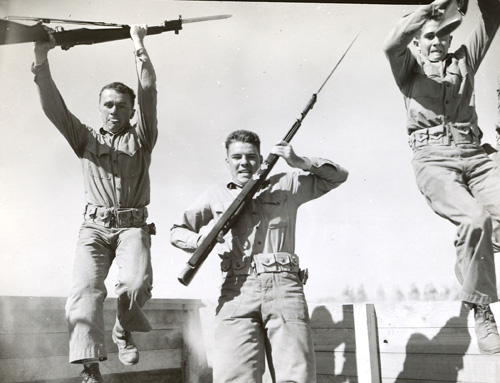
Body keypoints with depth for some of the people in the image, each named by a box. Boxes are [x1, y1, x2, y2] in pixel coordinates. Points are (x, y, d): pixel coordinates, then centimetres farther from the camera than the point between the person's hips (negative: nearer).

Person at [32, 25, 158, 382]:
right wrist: (41, 57, -5)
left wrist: (139, 45, -4)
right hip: (94, 227, 2)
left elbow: (149, 92, 1)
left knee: (136, 284, -25)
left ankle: (124, 330, 7)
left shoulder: (141, 138, 13)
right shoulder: (86, 138, 17)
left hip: (133, 225, -1)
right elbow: (53, 105, 6)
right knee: (86, 289, -20)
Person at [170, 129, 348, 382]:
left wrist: (300, 162, 7)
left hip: (284, 286, 0)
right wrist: (200, 239, 4)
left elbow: (338, 176, 22)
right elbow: (176, 232, 26)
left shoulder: (285, 186, 20)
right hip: (237, 292, 0)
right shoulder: (215, 196, 22)